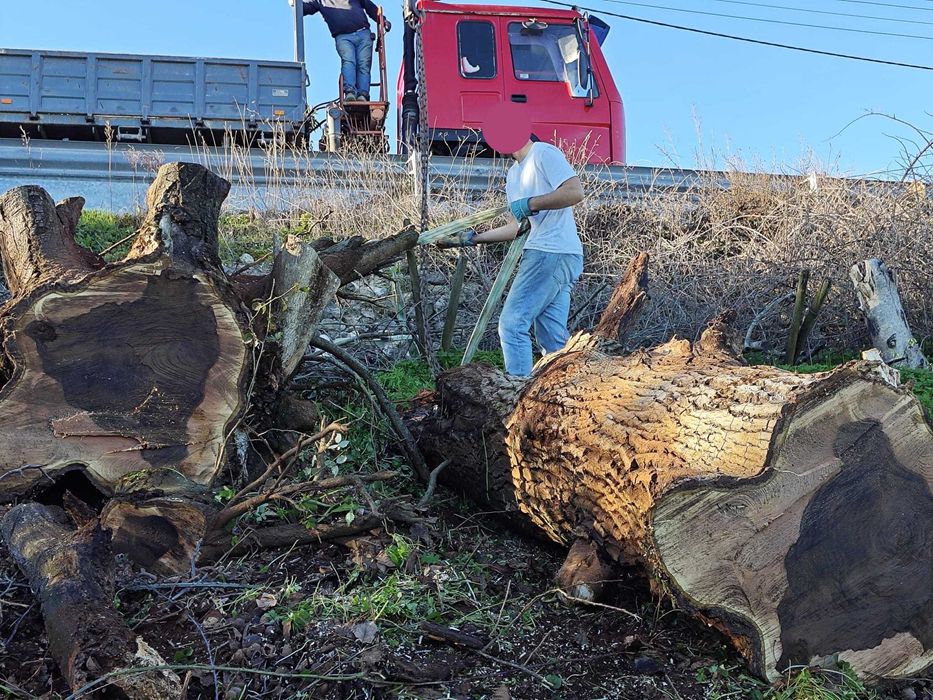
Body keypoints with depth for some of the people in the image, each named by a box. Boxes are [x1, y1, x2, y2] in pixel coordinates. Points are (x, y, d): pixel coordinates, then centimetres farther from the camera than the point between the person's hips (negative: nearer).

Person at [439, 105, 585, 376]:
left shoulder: (544, 154, -5)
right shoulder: (514, 174, 23)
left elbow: (575, 192, -18)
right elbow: (517, 227, 21)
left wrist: (530, 204, -18)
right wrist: (472, 238, 16)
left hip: (552, 254, -10)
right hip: (546, 255, 10)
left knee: (512, 324, -12)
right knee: (552, 337, 7)